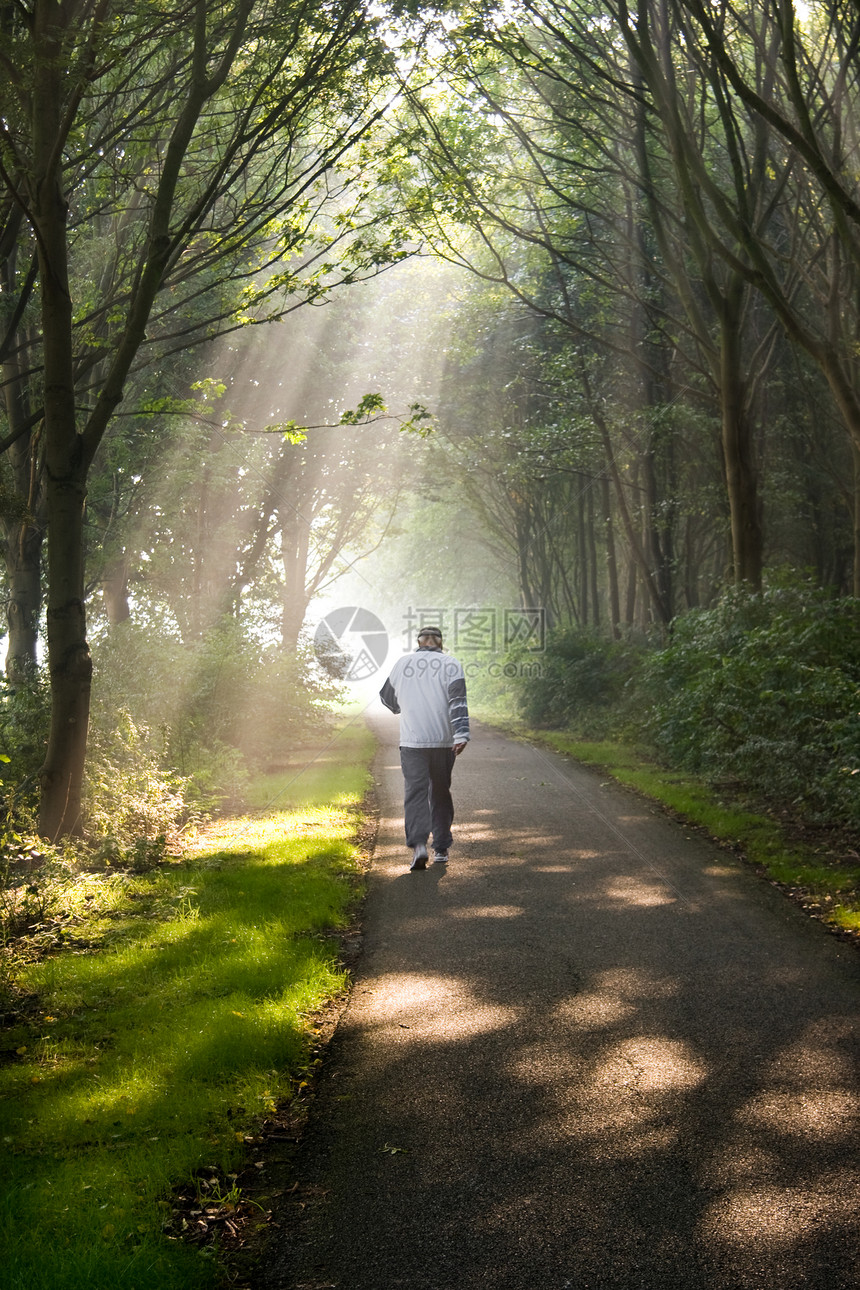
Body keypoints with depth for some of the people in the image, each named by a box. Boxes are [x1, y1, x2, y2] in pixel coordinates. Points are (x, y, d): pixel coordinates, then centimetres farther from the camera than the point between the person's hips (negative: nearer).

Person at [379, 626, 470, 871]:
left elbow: (388, 698, 21)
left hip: (412, 741, 0)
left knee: (415, 793, -4)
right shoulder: (451, 664, 2)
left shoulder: (403, 663, 8)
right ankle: (441, 848, 17)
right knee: (440, 793, 14)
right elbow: (458, 702, -11)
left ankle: (418, 844, -24)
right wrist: (461, 735, -18)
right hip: (444, 741, 1)